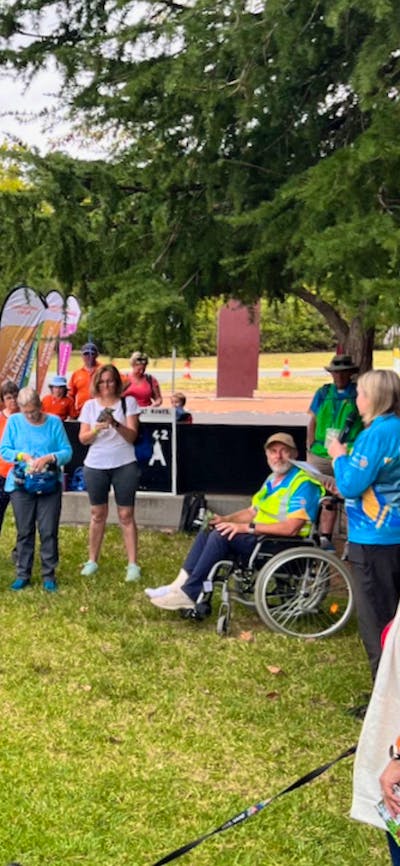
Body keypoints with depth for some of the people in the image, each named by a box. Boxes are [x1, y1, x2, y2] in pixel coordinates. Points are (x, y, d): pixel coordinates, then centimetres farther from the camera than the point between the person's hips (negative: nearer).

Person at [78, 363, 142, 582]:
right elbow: (83, 438, 0)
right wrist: (97, 429, -20)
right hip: (95, 466, 2)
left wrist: (116, 424, -26)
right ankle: (92, 561, 20)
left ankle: (133, 564, 2)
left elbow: (132, 436, -8)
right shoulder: (90, 405, 4)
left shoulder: (128, 402, -2)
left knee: (126, 515, -1)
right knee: (97, 514, 10)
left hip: (124, 465, -2)